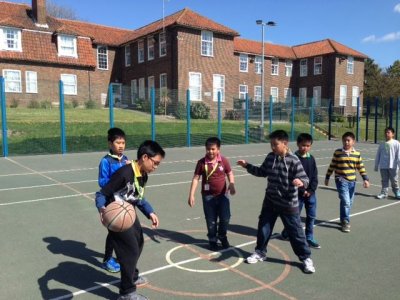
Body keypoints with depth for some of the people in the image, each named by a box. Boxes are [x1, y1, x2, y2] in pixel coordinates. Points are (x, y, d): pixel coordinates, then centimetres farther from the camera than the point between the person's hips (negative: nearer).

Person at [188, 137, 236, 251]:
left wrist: (232, 185, -10)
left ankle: (222, 237, 32)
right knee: (211, 220, 8)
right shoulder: (201, 162, -10)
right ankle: (212, 240, 30)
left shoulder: (224, 161, -6)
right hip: (208, 196, -1)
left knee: (225, 218, 5)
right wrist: (191, 195, -10)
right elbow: (196, 178, -7)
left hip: (222, 194, 1)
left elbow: (230, 173, 8)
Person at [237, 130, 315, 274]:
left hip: (288, 204, -5)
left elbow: (305, 178, -20)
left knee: (295, 232, 6)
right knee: (263, 228, 15)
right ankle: (260, 252, 36)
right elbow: (262, 172, 14)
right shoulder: (270, 157, -1)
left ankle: (306, 258, 25)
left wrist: (301, 182, -44)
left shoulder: (293, 161, -19)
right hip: (270, 202, 5)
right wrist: (247, 166, 6)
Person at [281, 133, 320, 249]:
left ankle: (309, 238, 21)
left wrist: (310, 190, -7)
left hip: (310, 193, 5)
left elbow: (315, 176, 5)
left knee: (311, 215, 8)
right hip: (298, 193, -5)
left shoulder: (311, 159, 4)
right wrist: (302, 191, -14)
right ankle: (286, 233, 28)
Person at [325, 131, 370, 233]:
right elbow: (332, 166, 2)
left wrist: (365, 179, 2)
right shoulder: (337, 152, -5)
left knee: (349, 203, 13)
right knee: (345, 202, -11)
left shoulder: (357, 154, 3)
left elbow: (361, 167, 8)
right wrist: (327, 178, 6)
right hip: (341, 181, -4)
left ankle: (344, 220, 30)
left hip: (352, 181, 4)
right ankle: (345, 222, 1)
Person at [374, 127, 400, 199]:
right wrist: (376, 165, 10)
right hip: (383, 166, 3)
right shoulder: (382, 144, 6)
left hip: (393, 166, -3)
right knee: (384, 181, 7)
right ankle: (384, 193, 13)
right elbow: (378, 155, 10)